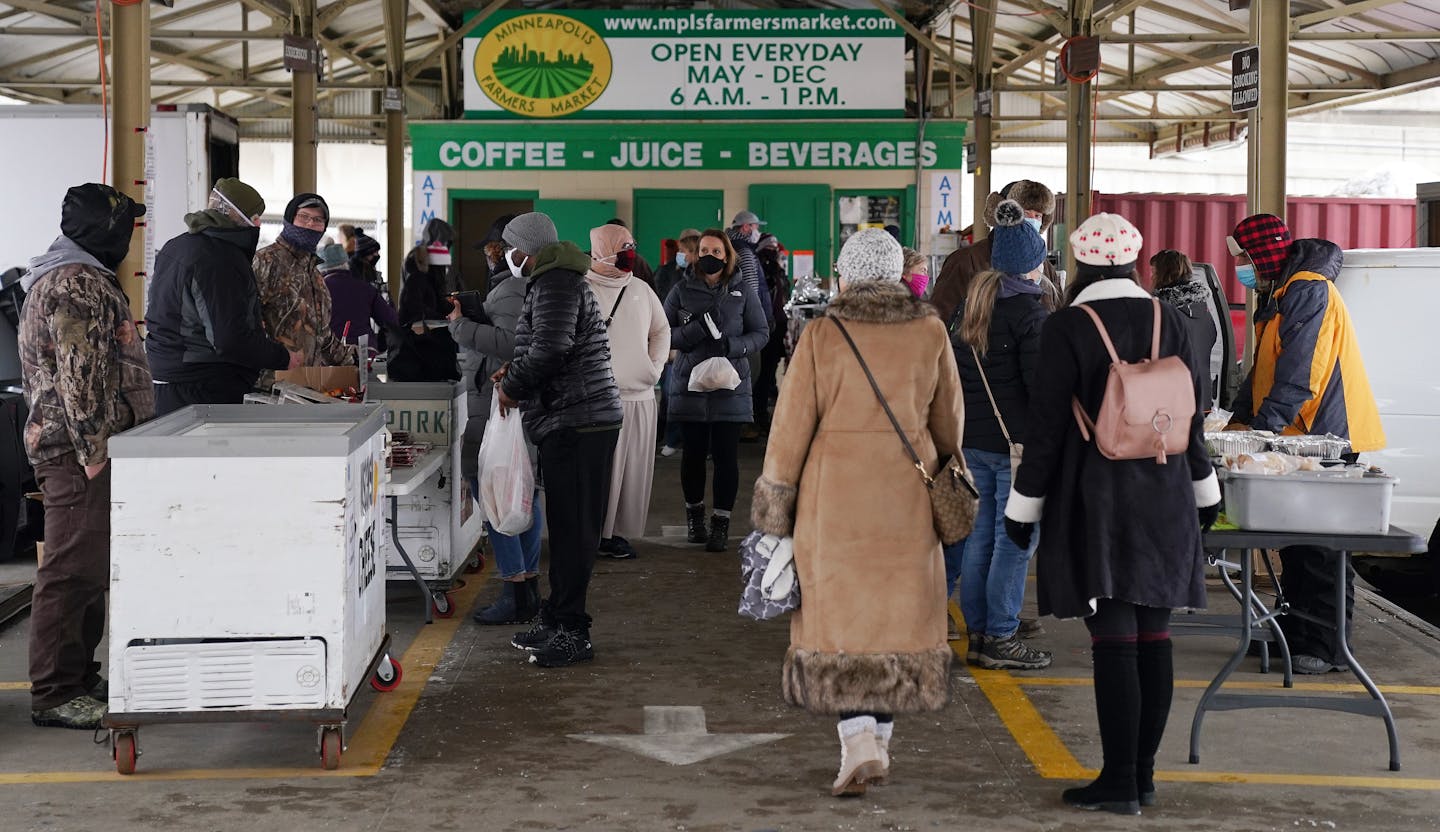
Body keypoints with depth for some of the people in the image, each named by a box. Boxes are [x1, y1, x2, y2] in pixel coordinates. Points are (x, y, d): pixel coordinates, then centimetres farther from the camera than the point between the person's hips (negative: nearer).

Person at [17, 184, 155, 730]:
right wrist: (96, 454, -21)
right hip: (79, 451, -11)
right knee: (73, 571, -8)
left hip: (77, 452, 11)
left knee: (87, 569, 15)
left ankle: (80, 679, 23)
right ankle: (55, 695, -5)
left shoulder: (78, 278, 21)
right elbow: (81, 380, -21)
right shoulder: (77, 285, -14)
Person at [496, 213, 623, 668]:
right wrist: (516, 371, 14)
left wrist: (512, 386, -9)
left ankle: (571, 631, -5)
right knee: (567, 526, 14)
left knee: (573, 529, -8)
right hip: (572, 421, 11)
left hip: (577, 422, -11)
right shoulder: (555, 281, 22)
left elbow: (550, 348, -23)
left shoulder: (556, 284, -12)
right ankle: (557, 620, 21)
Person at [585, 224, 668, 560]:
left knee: (634, 470, 7)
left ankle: (619, 531, 16)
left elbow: (661, 330, 25)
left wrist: (655, 366, 12)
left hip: (640, 397, 6)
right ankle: (595, 533, 4)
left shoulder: (641, 290, 13)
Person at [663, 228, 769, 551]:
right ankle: (694, 513, 26)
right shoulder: (682, 291, 6)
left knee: (726, 455, -5)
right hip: (690, 385, 1)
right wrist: (697, 328, -16)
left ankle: (721, 523, 2)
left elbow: (761, 333, 6)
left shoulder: (742, 291, 5)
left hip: (730, 387, -1)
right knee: (693, 453, 7)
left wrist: (732, 346, -12)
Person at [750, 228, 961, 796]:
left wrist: (773, 515, 1)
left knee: (839, 617, 5)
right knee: (897, 616, 14)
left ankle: (860, 746, -7)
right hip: (907, 497, 2)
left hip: (835, 498, -2)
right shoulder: (930, 332, -1)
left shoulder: (822, 335, -8)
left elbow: (791, 429, -7)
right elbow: (948, 420, 9)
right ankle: (879, 740, 20)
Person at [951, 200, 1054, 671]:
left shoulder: (970, 303, 12)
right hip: (1016, 438, -8)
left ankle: (977, 632, 18)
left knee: (980, 535, 12)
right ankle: (1001, 638, 1)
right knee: (1014, 539, -2)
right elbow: (1041, 383, -14)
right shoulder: (1027, 310, -12)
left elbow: (953, 371, 18)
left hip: (971, 437, 8)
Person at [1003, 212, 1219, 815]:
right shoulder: (1168, 321, 4)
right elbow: (1192, 414, 11)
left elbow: (1046, 425, -9)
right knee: (1154, 636, 8)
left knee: (1113, 640, -4)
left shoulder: (1067, 328, -9)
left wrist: (1024, 506, -2)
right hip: (1165, 501, 5)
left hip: (1096, 502, -5)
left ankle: (1119, 782, -2)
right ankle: (1144, 772, 16)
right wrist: (1203, 487, 23)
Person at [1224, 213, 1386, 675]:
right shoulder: (1279, 295, 18)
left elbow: (1299, 373, -23)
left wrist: (1262, 427, -26)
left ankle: (1326, 648, -1)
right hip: (1297, 442, 10)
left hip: (1325, 439, -10)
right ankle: (1293, 633, 21)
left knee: (1321, 551, -6)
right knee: (1295, 547, 13)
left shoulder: (1309, 291, -15)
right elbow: (1263, 369, 22)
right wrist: (1239, 422, 12)